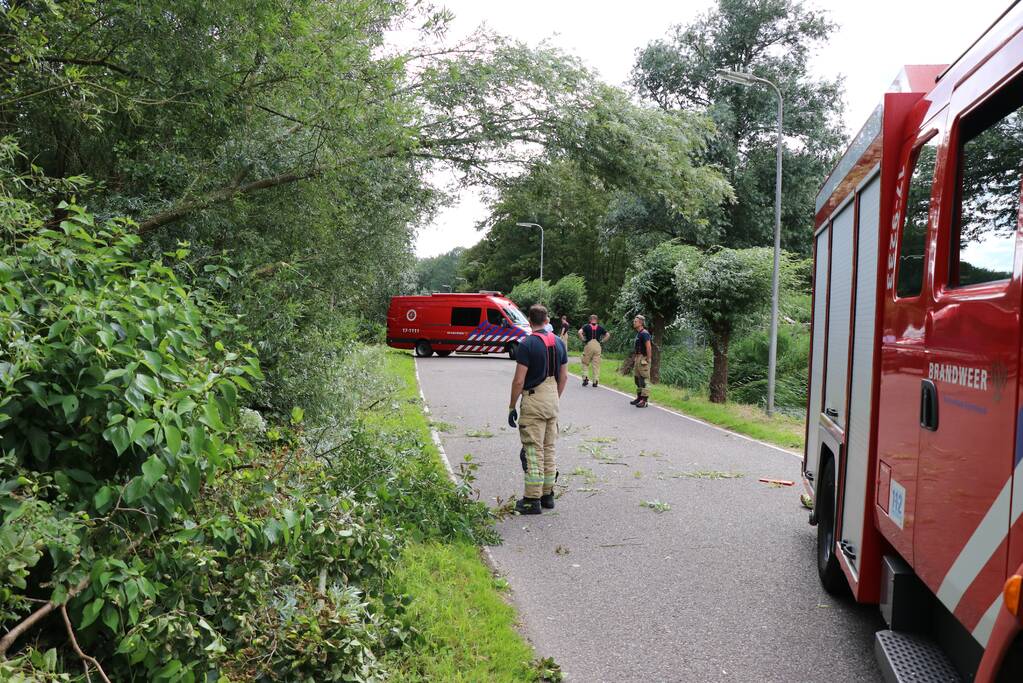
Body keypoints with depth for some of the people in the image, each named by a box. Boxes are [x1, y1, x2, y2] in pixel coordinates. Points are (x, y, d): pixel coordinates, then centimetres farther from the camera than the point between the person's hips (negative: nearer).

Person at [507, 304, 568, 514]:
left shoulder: (527, 344, -13)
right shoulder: (559, 343, 7)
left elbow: (519, 381, -15)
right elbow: (564, 377, 12)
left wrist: (512, 406, -5)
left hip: (533, 401, -7)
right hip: (552, 400, 7)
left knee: (533, 451, -3)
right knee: (549, 450, 15)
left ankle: (532, 500, 0)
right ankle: (547, 494, 22)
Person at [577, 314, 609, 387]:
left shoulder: (586, 326, 5)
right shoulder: (600, 327, 12)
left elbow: (580, 332, -12)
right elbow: (608, 335, 7)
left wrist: (583, 340, -3)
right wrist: (602, 341, 8)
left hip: (588, 345, -2)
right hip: (598, 346, 2)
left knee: (585, 363, 10)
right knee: (596, 364, 4)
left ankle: (585, 377, -5)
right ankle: (596, 381, 2)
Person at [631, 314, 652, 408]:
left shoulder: (644, 333, -14)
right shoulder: (638, 333, 16)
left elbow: (648, 347, -20)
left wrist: (648, 359, -21)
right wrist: (634, 359, 17)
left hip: (643, 359, -10)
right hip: (637, 358, 10)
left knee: (644, 380, -8)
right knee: (637, 379, 15)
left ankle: (644, 400, -7)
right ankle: (639, 397, 24)